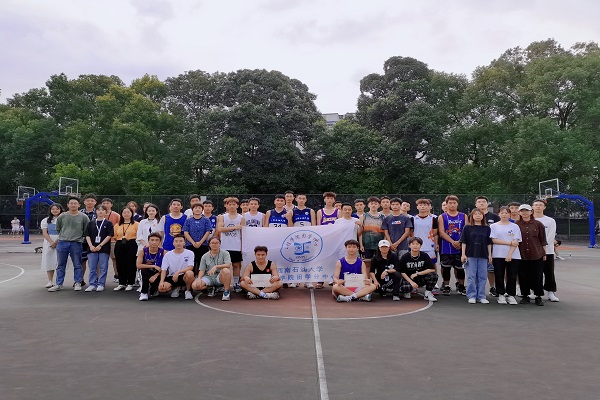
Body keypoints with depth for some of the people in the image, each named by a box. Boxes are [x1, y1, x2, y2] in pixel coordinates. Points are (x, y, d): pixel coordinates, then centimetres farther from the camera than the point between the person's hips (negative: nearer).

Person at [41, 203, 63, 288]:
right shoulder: (46, 220, 12)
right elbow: (44, 233, 3)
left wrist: (56, 242, -13)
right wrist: (51, 242, -10)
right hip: (49, 243, 2)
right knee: (49, 262, 0)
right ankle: (50, 281, 5)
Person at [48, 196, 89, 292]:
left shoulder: (83, 217, -1)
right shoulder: (62, 216, 4)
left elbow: (86, 231, 6)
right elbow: (58, 229, 16)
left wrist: (79, 237, 6)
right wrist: (63, 236, 14)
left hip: (76, 244, -2)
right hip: (62, 243, 2)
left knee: (77, 265, 5)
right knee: (60, 265, 8)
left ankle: (77, 283, 14)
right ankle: (58, 284, 15)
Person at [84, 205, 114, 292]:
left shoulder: (108, 223, 3)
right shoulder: (91, 223, 12)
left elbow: (109, 236, -4)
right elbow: (87, 235, 8)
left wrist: (100, 245, -12)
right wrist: (90, 246, -7)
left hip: (104, 249, -3)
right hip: (92, 249, 3)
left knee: (103, 268, 1)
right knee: (92, 268, 5)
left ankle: (101, 284, 8)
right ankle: (92, 285, 12)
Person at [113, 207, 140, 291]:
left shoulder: (136, 224, 1)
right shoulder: (117, 225, 15)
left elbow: (139, 236, -4)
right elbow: (115, 237, 18)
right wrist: (120, 240, 6)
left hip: (131, 246, -4)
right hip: (119, 246, 4)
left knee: (131, 264, -2)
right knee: (120, 264, 5)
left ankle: (130, 284, 8)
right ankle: (121, 283, 16)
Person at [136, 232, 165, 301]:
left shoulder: (163, 252, -10)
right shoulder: (142, 251, -9)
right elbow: (138, 265, -19)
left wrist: (156, 275, -24)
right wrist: (153, 266, -24)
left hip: (157, 274, 0)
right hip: (147, 273, 0)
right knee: (144, 270, -33)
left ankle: (152, 291, 12)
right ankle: (144, 293, -15)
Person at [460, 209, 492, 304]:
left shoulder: (486, 228, 7)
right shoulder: (467, 228, 2)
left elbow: (489, 243, 10)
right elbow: (463, 242, 1)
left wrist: (490, 255, 5)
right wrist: (463, 254, -5)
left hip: (483, 256, 2)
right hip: (470, 255, -2)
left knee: (482, 277, 5)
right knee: (471, 277, 0)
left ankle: (481, 296, 14)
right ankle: (472, 296, 7)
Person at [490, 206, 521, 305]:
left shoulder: (515, 226, 8)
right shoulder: (494, 226, 7)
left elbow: (516, 242, -1)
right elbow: (493, 240, -4)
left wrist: (510, 254, -12)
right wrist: (509, 243, -9)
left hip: (513, 256, 0)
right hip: (498, 255, 0)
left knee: (512, 276, 1)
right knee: (499, 276, 2)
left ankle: (511, 295, 12)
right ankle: (501, 295, 12)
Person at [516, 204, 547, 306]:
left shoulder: (538, 224, 3)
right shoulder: (516, 225, 3)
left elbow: (543, 240, 7)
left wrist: (544, 253, 5)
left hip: (537, 255, 0)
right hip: (522, 255, 1)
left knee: (537, 277, 3)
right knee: (523, 277, 5)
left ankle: (538, 297, 14)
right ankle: (525, 296, 17)